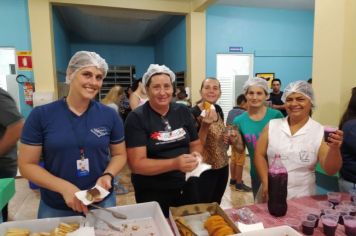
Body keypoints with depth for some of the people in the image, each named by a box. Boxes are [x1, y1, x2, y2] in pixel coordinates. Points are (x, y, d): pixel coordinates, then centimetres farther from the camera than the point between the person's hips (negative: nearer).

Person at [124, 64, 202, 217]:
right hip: (152, 192, -4)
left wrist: (195, 155, -14)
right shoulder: (137, 118, -14)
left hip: (186, 186, 4)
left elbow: (196, 143, 9)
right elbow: (136, 164, -19)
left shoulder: (183, 111, 0)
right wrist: (175, 163, -31)